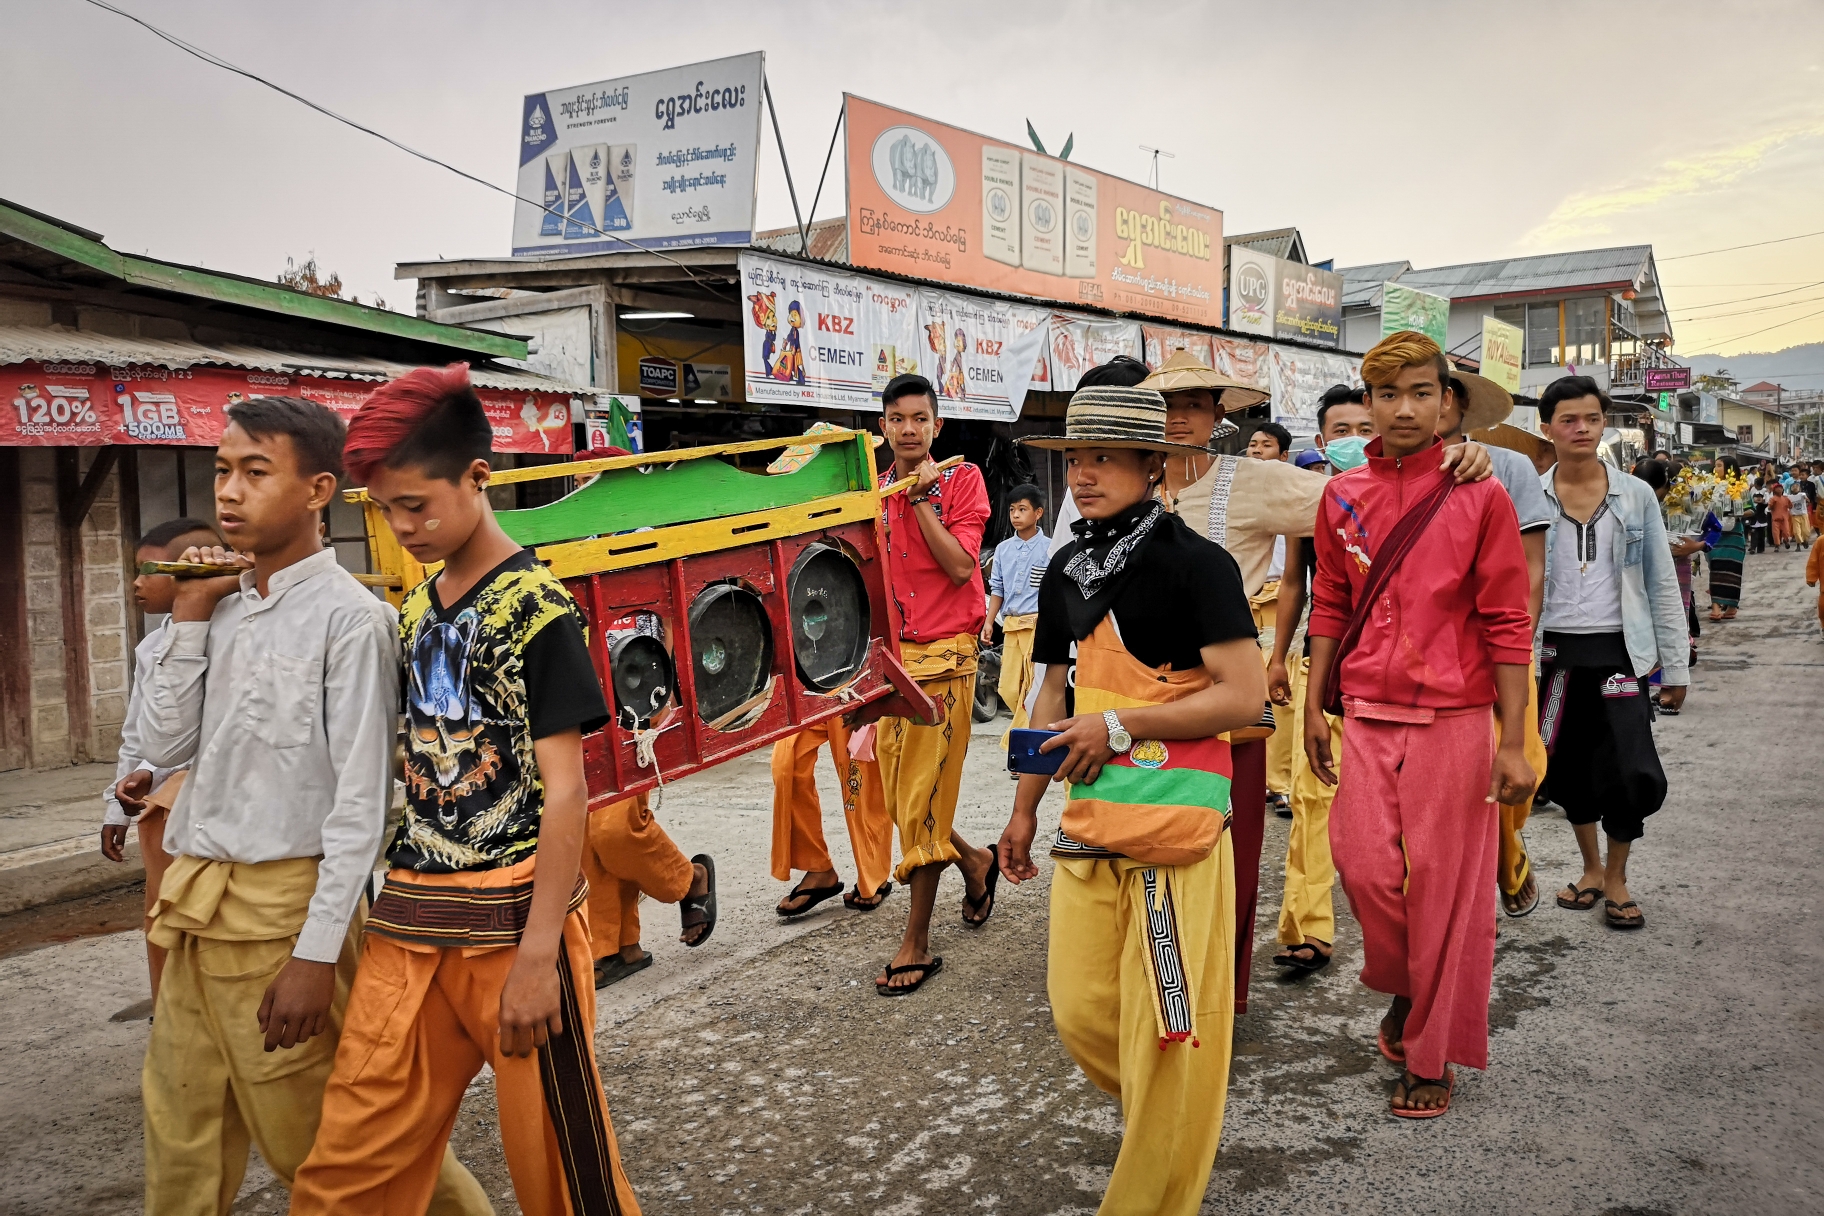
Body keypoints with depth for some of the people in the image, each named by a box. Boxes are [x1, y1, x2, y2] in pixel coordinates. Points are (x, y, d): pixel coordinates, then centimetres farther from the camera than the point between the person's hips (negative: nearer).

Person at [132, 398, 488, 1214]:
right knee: (182, 1147, 17)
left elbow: (362, 799, -15)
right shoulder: (223, 610, 9)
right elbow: (164, 746, 8)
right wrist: (188, 619, 1)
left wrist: (319, 952, -17)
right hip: (196, 909, 7)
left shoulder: (347, 617, -12)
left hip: (283, 909, -7)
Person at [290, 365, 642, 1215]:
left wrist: (538, 953, -18)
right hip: (411, 919, 6)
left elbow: (564, 791, -14)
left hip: (509, 917, -6)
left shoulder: (537, 608, -10)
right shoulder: (417, 611, 11)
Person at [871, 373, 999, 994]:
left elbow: (960, 566, -13)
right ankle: (975, 862, 37)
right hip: (890, 655, 5)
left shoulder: (962, 479, -2)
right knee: (897, 797, 8)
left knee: (923, 798, -5)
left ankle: (917, 944, 4)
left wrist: (923, 497, -13)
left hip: (943, 653, -5)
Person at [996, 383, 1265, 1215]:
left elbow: (1243, 696, -14)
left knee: (1166, 1024, 1)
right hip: (1087, 819, 7)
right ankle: (1155, 1112, 40)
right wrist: (1024, 807, 18)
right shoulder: (1065, 572, 12)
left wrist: (1118, 725, -17)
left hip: (1175, 815, -6)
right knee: (1079, 1010, 10)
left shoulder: (1195, 562, -9)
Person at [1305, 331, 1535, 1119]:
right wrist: (1314, 708, 8)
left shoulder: (1480, 496, -4)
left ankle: (1434, 1053, 20)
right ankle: (1404, 987, 30)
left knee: (1445, 884, 3)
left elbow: (1507, 625, -4)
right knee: (1364, 862, -1)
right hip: (1366, 715, 3)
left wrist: (1513, 744, -7)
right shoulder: (1343, 495, 6)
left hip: (1453, 719, -3)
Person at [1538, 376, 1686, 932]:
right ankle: (1591, 869, 32)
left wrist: (1675, 666, 3)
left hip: (1619, 650, -1)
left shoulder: (1636, 495, 2)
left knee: (1633, 773, -9)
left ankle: (1616, 879, 14)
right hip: (1555, 652, 1)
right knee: (1570, 770, 10)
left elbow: (1662, 585, 5)